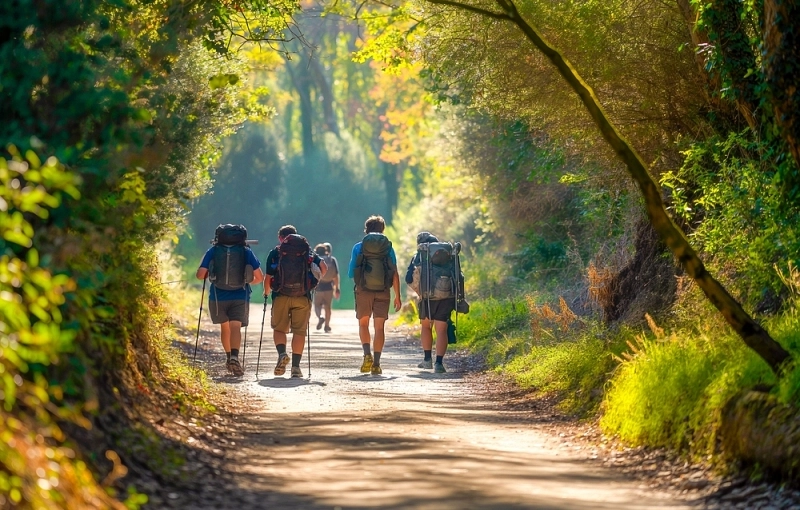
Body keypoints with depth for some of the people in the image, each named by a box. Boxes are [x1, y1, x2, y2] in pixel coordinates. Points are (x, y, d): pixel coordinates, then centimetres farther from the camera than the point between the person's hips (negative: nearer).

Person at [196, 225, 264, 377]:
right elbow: (260, 277, 3)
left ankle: (229, 357, 30)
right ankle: (234, 357, -33)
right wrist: (249, 282, 24)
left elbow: (200, 274, -5)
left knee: (224, 326, 22)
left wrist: (209, 275, 17)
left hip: (218, 297, 1)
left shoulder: (213, 251, 2)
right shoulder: (246, 252, 3)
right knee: (235, 327, -9)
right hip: (240, 297, -1)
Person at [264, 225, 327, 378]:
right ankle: (296, 366, 1)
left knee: (279, 328, 10)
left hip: (281, 296, -1)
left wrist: (266, 292, 23)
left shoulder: (275, 253, 8)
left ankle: (282, 354, -17)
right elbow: (324, 268, 3)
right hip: (302, 297, 1)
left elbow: (268, 278, 5)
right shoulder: (307, 252, 13)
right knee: (299, 331, 6)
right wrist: (315, 281, 17)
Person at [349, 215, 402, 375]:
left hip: (363, 291, 0)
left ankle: (367, 354, -10)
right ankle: (376, 364, 0)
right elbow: (395, 273, -1)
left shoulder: (358, 247, 2)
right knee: (379, 327, 5)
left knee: (363, 324, 13)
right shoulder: (388, 247, 3)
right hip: (383, 292, 1)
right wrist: (397, 296, 2)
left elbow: (351, 273, 4)